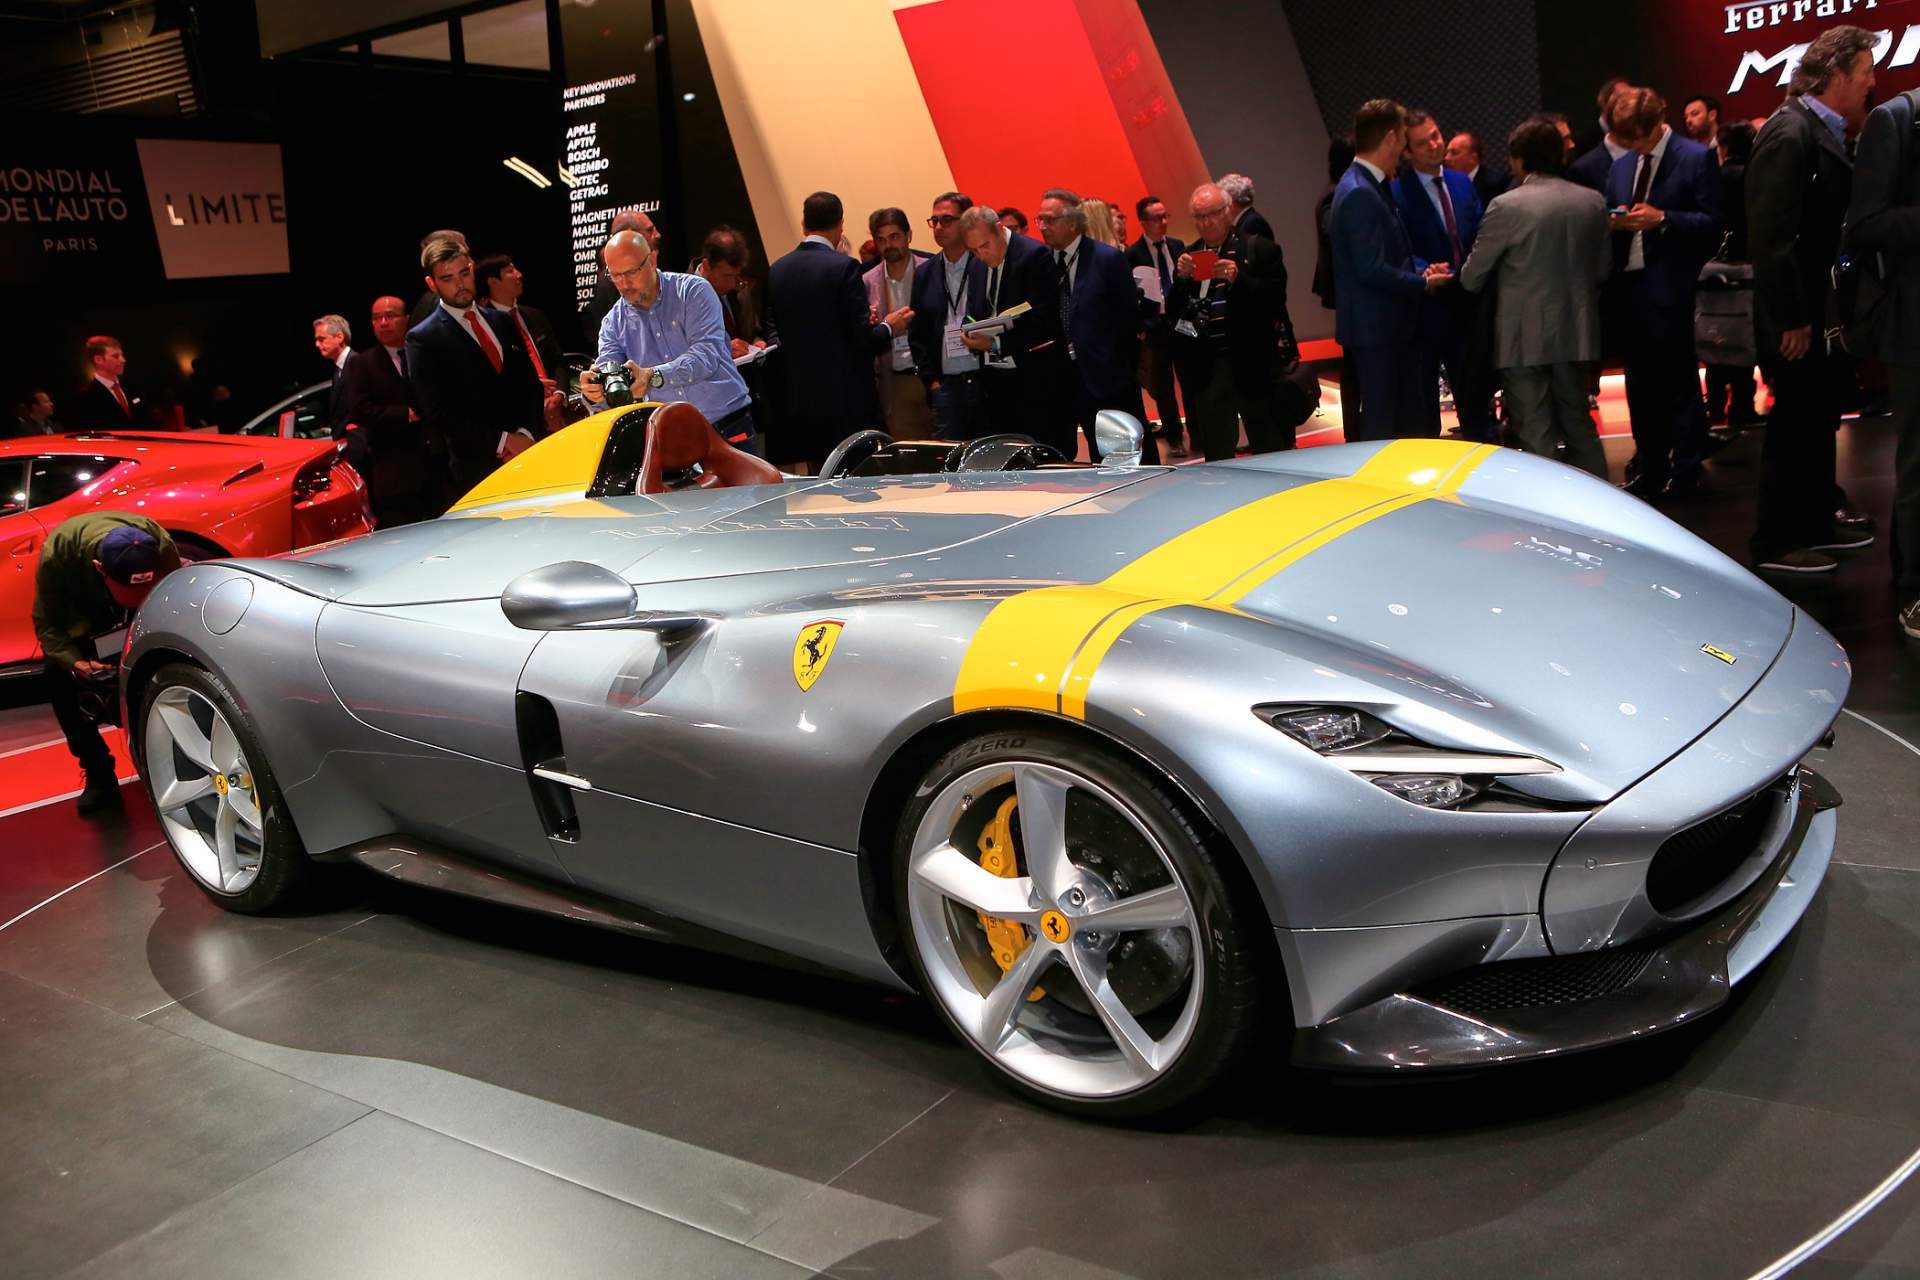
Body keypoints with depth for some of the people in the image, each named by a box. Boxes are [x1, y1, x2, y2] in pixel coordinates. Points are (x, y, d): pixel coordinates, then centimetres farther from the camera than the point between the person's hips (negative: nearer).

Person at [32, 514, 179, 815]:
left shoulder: (161, 546, -38)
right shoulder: (56, 554, -39)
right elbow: (47, 624, -25)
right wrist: (74, 662, -43)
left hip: (140, 619, 0)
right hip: (82, 615, 0)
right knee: (59, 676, -19)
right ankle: (99, 774, -7)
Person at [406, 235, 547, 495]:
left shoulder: (502, 322, 15)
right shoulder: (422, 339, 0)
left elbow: (531, 383, 14)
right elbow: (437, 412, -6)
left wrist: (526, 433, -4)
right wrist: (501, 441, -11)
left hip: (528, 451, 4)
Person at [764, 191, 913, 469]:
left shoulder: (777, 270, 6)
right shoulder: (844, 267, -12)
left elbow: (778, 334, 11)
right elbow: (863, 339, -15)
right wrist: (888, 327, 6)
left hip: (800, 398, 6)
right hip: (846, 397, -6)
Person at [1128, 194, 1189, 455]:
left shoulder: (1177, 246, 8)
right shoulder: (1132, 254, -5)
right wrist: (1140, 327, -10)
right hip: (1155, 326, -3)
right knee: (1164, 387, 4)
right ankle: (1173, 437, 16)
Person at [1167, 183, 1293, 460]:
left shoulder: (1260, 249, 0)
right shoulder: (1188, 258, 11)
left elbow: (1276, 300, -8)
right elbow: (1172, 313, 7)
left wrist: (1238, 279, -20)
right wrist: (1181, 278, -10)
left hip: (1252, 364, -3)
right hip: (1207, 370, 3)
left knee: (1270, 451, 3)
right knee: (1216, 458, 9)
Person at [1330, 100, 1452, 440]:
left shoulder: (1371, 187, 12)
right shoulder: (1358, 194, -19)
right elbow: (1372, 270, -23)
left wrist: (1422, 270, 5)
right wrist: (1423, 283, -11)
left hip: (1391, 326, 10)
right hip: (1373, 327, -10)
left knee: (1410, 417, 16)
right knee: (1382, 424, -2)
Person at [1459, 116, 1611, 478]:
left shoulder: (1506, 206, -14)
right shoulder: (1592, 201, 1)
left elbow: (1472, 278, -8)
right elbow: (1603, 268, 10)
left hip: (1524, 338, -5)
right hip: (1577, 333, 5)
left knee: (1537, 437, 2)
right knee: (1579, 426, 19)